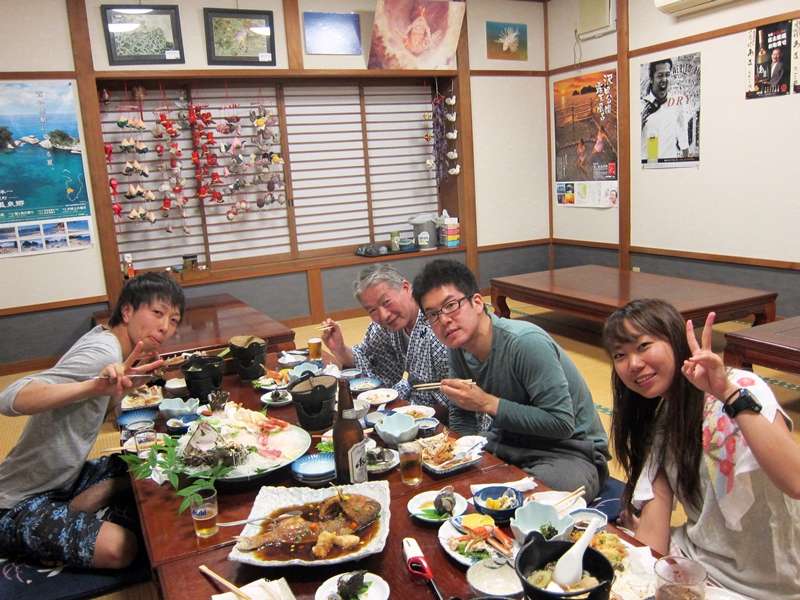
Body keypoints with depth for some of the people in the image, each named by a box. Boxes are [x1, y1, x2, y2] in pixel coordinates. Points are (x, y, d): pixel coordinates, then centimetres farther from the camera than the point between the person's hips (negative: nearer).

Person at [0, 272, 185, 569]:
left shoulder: (103, 337, 2)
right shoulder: (103, 353, -24)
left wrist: (127, 380, -6)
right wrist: (96, 386, -48)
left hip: (65, 478, 9)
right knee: (119, 548, -27)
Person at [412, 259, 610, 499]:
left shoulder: (526, 343, -27)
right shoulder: (458, 348, -4)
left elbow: (561, 424, -27)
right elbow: (461, 416, 9)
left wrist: (488, 403, -28)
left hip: (570, 449, -7)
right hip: (511, 440, 7)